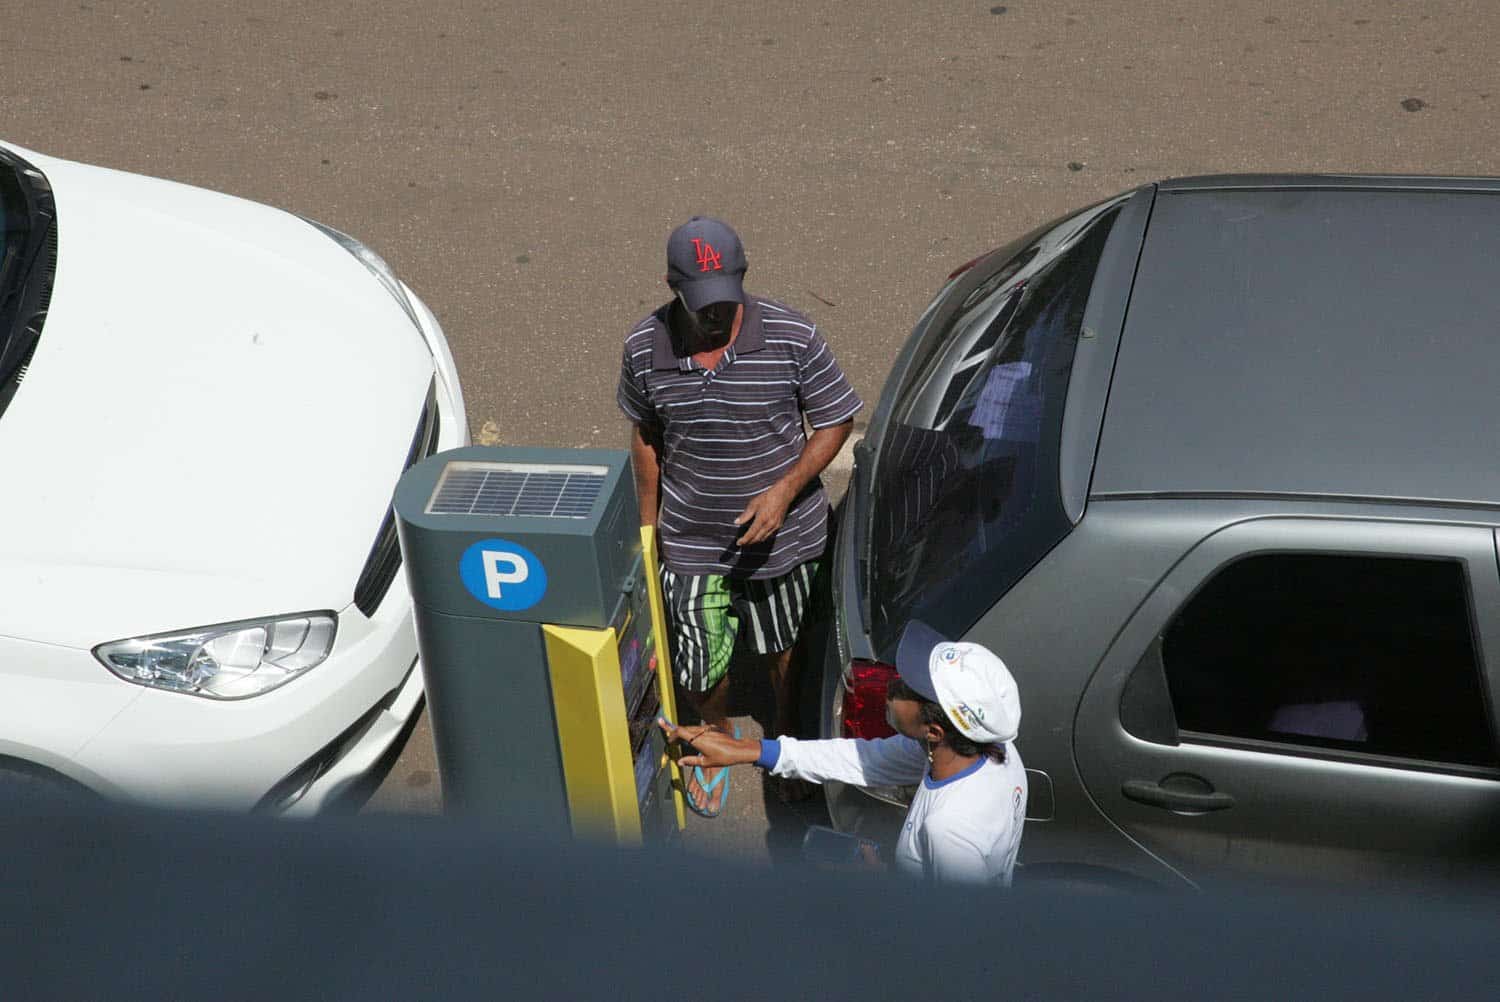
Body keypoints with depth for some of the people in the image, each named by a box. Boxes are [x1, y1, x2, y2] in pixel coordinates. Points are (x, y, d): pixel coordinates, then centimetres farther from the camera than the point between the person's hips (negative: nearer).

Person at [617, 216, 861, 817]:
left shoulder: (792, 338, -20)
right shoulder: (645, 347, -13)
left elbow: (834, 421, -9)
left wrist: (784, 489, -22)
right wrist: (648, 524, 11)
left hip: (782, 537, -1)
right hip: (690, 546, 1)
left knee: (784, 654, 21)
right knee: (698, 674, 9)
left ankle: (788, 739, 52)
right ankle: (719, 737, 44)